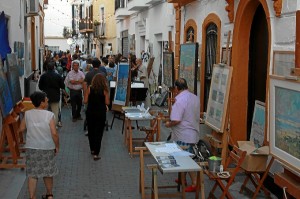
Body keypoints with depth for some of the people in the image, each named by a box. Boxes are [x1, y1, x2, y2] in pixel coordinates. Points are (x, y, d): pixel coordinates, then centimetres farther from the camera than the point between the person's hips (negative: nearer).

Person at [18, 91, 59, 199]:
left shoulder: (27, 114, -4)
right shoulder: (49, 115, -13)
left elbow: (21, 129, 5)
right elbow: (54, 133, -16)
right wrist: (57, 146, -3)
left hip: (31, 148, 1)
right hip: (47, 148, -1)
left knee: (32, 174, 6)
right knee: (48, 173, 17)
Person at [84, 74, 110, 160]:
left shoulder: (89, 89, -6)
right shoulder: (104, 90, -9)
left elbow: (85, 101, -5)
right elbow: (107, 102, -8)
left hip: (90, 112, 2)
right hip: (101, 113, -2)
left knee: (91, 131, 19)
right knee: (99, 133, 3)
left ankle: (92, 149, 33)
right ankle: (96, 154, 1)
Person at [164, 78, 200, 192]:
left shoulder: (180, 100, -21)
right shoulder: (195, 98, 6)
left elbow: (176, 120, -26)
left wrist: (169, 124, -6)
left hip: (184, 136, -9)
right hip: (193, 133, 9)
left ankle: (195, 184, 3)